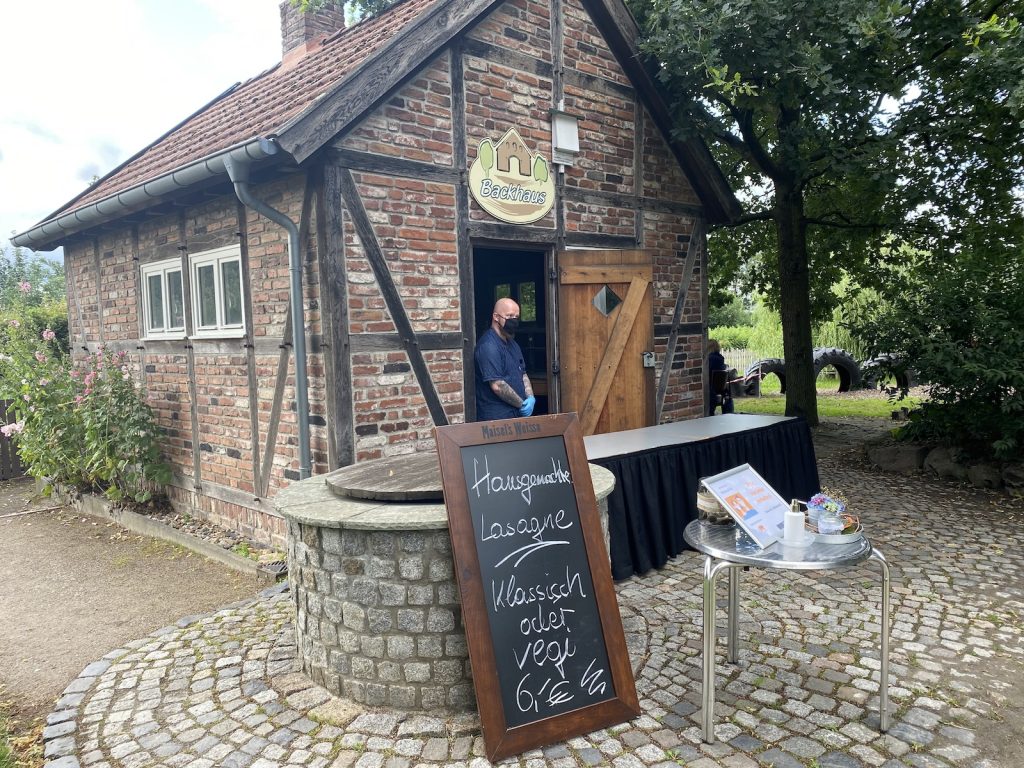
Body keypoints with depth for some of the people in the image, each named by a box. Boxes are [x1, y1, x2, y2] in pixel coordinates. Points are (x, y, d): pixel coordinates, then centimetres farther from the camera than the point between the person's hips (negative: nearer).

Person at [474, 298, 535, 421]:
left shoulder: (512, 344, 14)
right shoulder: (488, 346, -17)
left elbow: (523, 374, 17)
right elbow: (497, 386, -22)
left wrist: (530, 398, -1)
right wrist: (522, 404, -12)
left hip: (517, 415, 9)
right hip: (496, 418, -9)